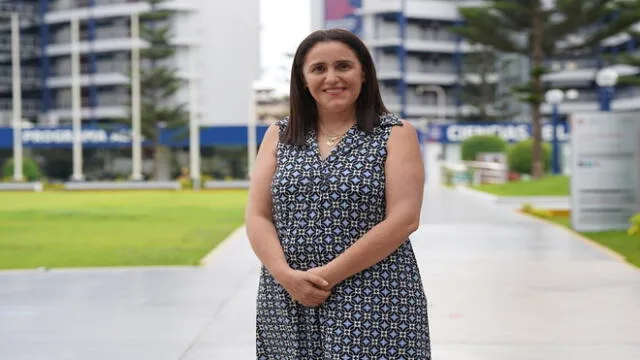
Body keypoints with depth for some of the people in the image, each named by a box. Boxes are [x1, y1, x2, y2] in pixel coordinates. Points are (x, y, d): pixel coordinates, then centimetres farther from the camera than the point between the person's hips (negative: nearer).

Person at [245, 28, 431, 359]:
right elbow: (257, 217, 5)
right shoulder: (278, 136, 10)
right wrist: (287, 275, -12)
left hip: (373, 301, -3)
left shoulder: (396, 134, 1)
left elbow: (404, 220, -9)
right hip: (287, 301, 3)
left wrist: (330, 275, -14)